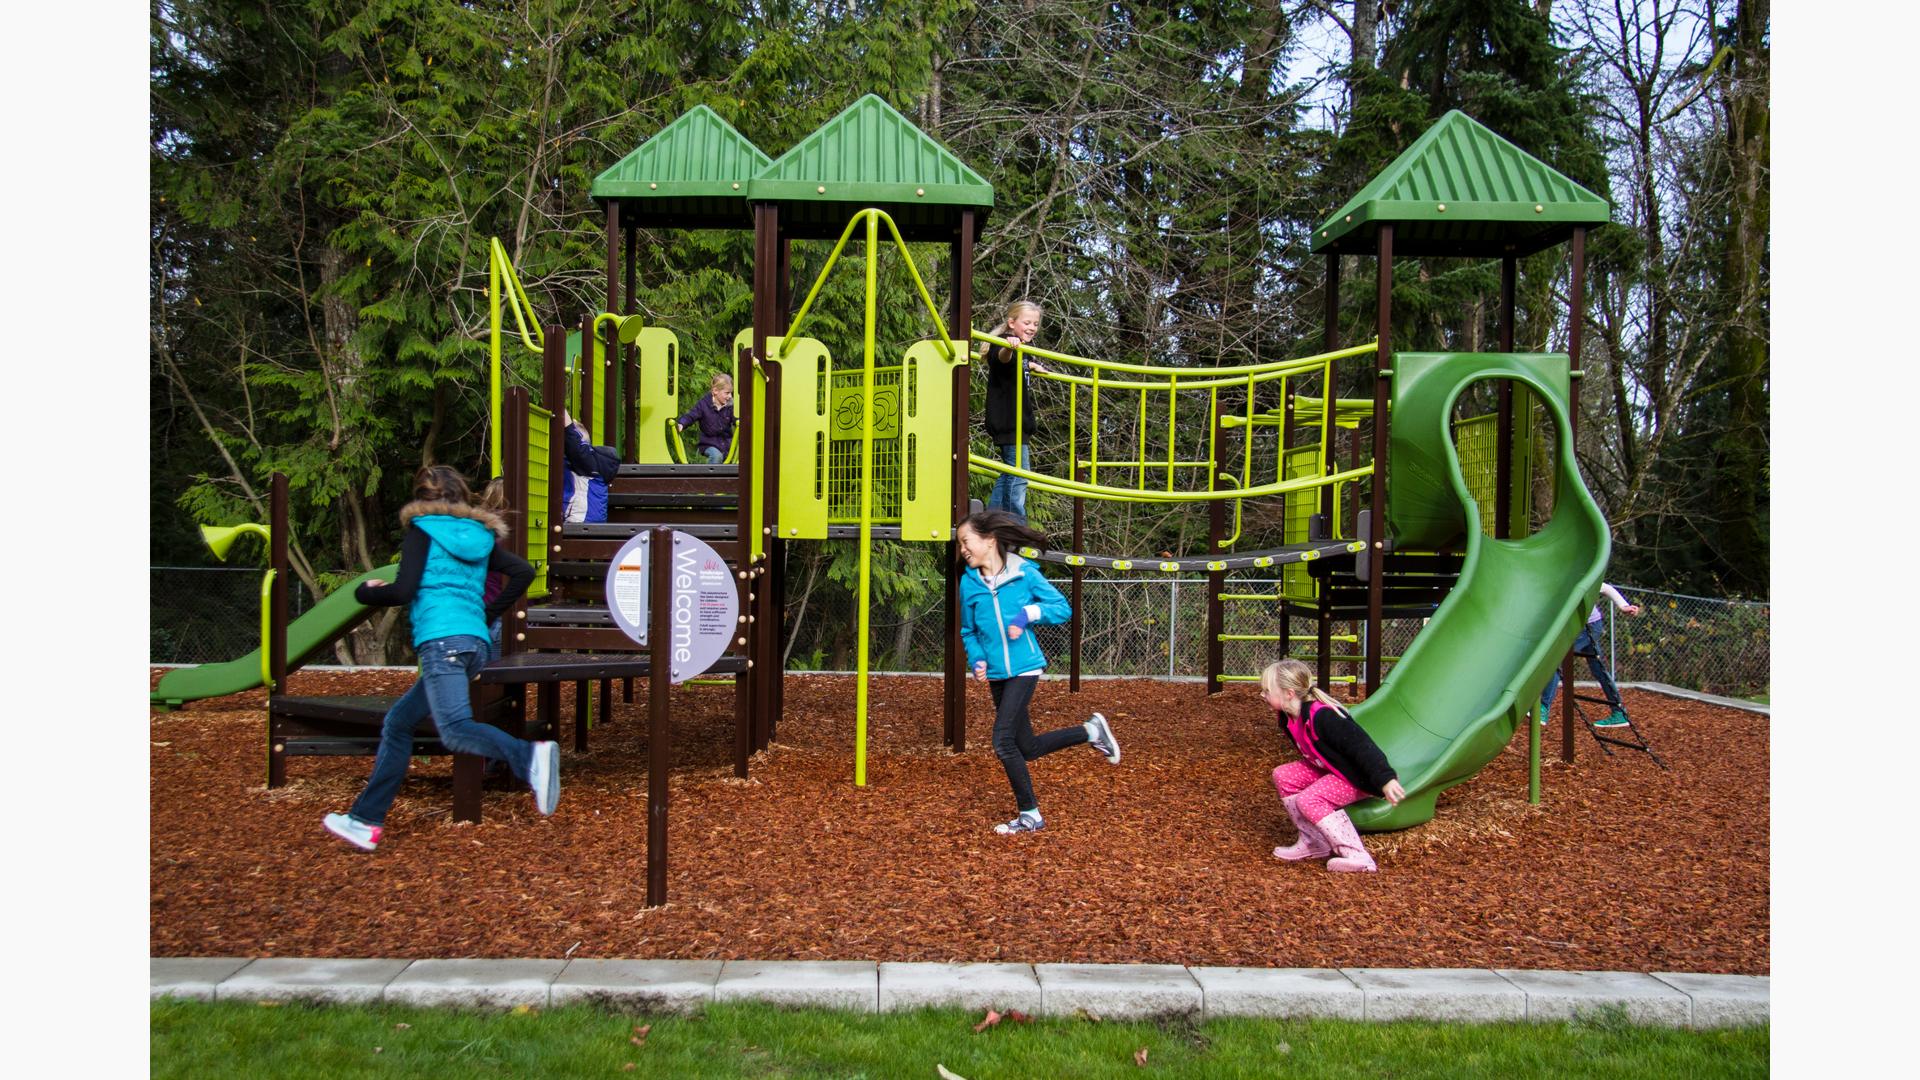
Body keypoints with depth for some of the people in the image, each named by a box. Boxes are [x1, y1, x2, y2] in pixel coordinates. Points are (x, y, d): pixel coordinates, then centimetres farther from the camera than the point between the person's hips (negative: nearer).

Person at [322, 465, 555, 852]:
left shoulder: (422, 530, 5)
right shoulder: (480, 535, 20)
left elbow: (403, 591, -4)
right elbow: (523, 571, 12)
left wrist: (365, 592, 16)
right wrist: (488, 613, 19)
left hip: (442, 641, -7)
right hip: (476, 643, 7)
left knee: (454, 730, -22)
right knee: (397, 723, 17)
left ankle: (530, 756, -45)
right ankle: (366, 820, 20)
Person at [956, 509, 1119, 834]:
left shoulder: (1024, 573, -9)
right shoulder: (969, 582, 1)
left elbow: (1063, 608, -3)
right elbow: (968, 631, 11)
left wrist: (1028, 613, -18)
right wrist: (976, 660, -7)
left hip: (1024, 667, -5)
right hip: (996, 673, 6)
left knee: (1003, 741, -14)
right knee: (1027, 747, 11)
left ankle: (1029, 815, 3)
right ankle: (1091, 731, 30)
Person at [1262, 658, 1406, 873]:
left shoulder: (1322, 716, -32)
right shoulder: (1287, 718, -3)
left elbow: (1361, 746, -34)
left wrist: (1386, 779, -37)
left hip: (1356, 777, -10)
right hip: (1327, 769, 10)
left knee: (1308, 800, -25)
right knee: (1283, 776, -1)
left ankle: (1357, 856, -23)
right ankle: (1313, 842, 4)